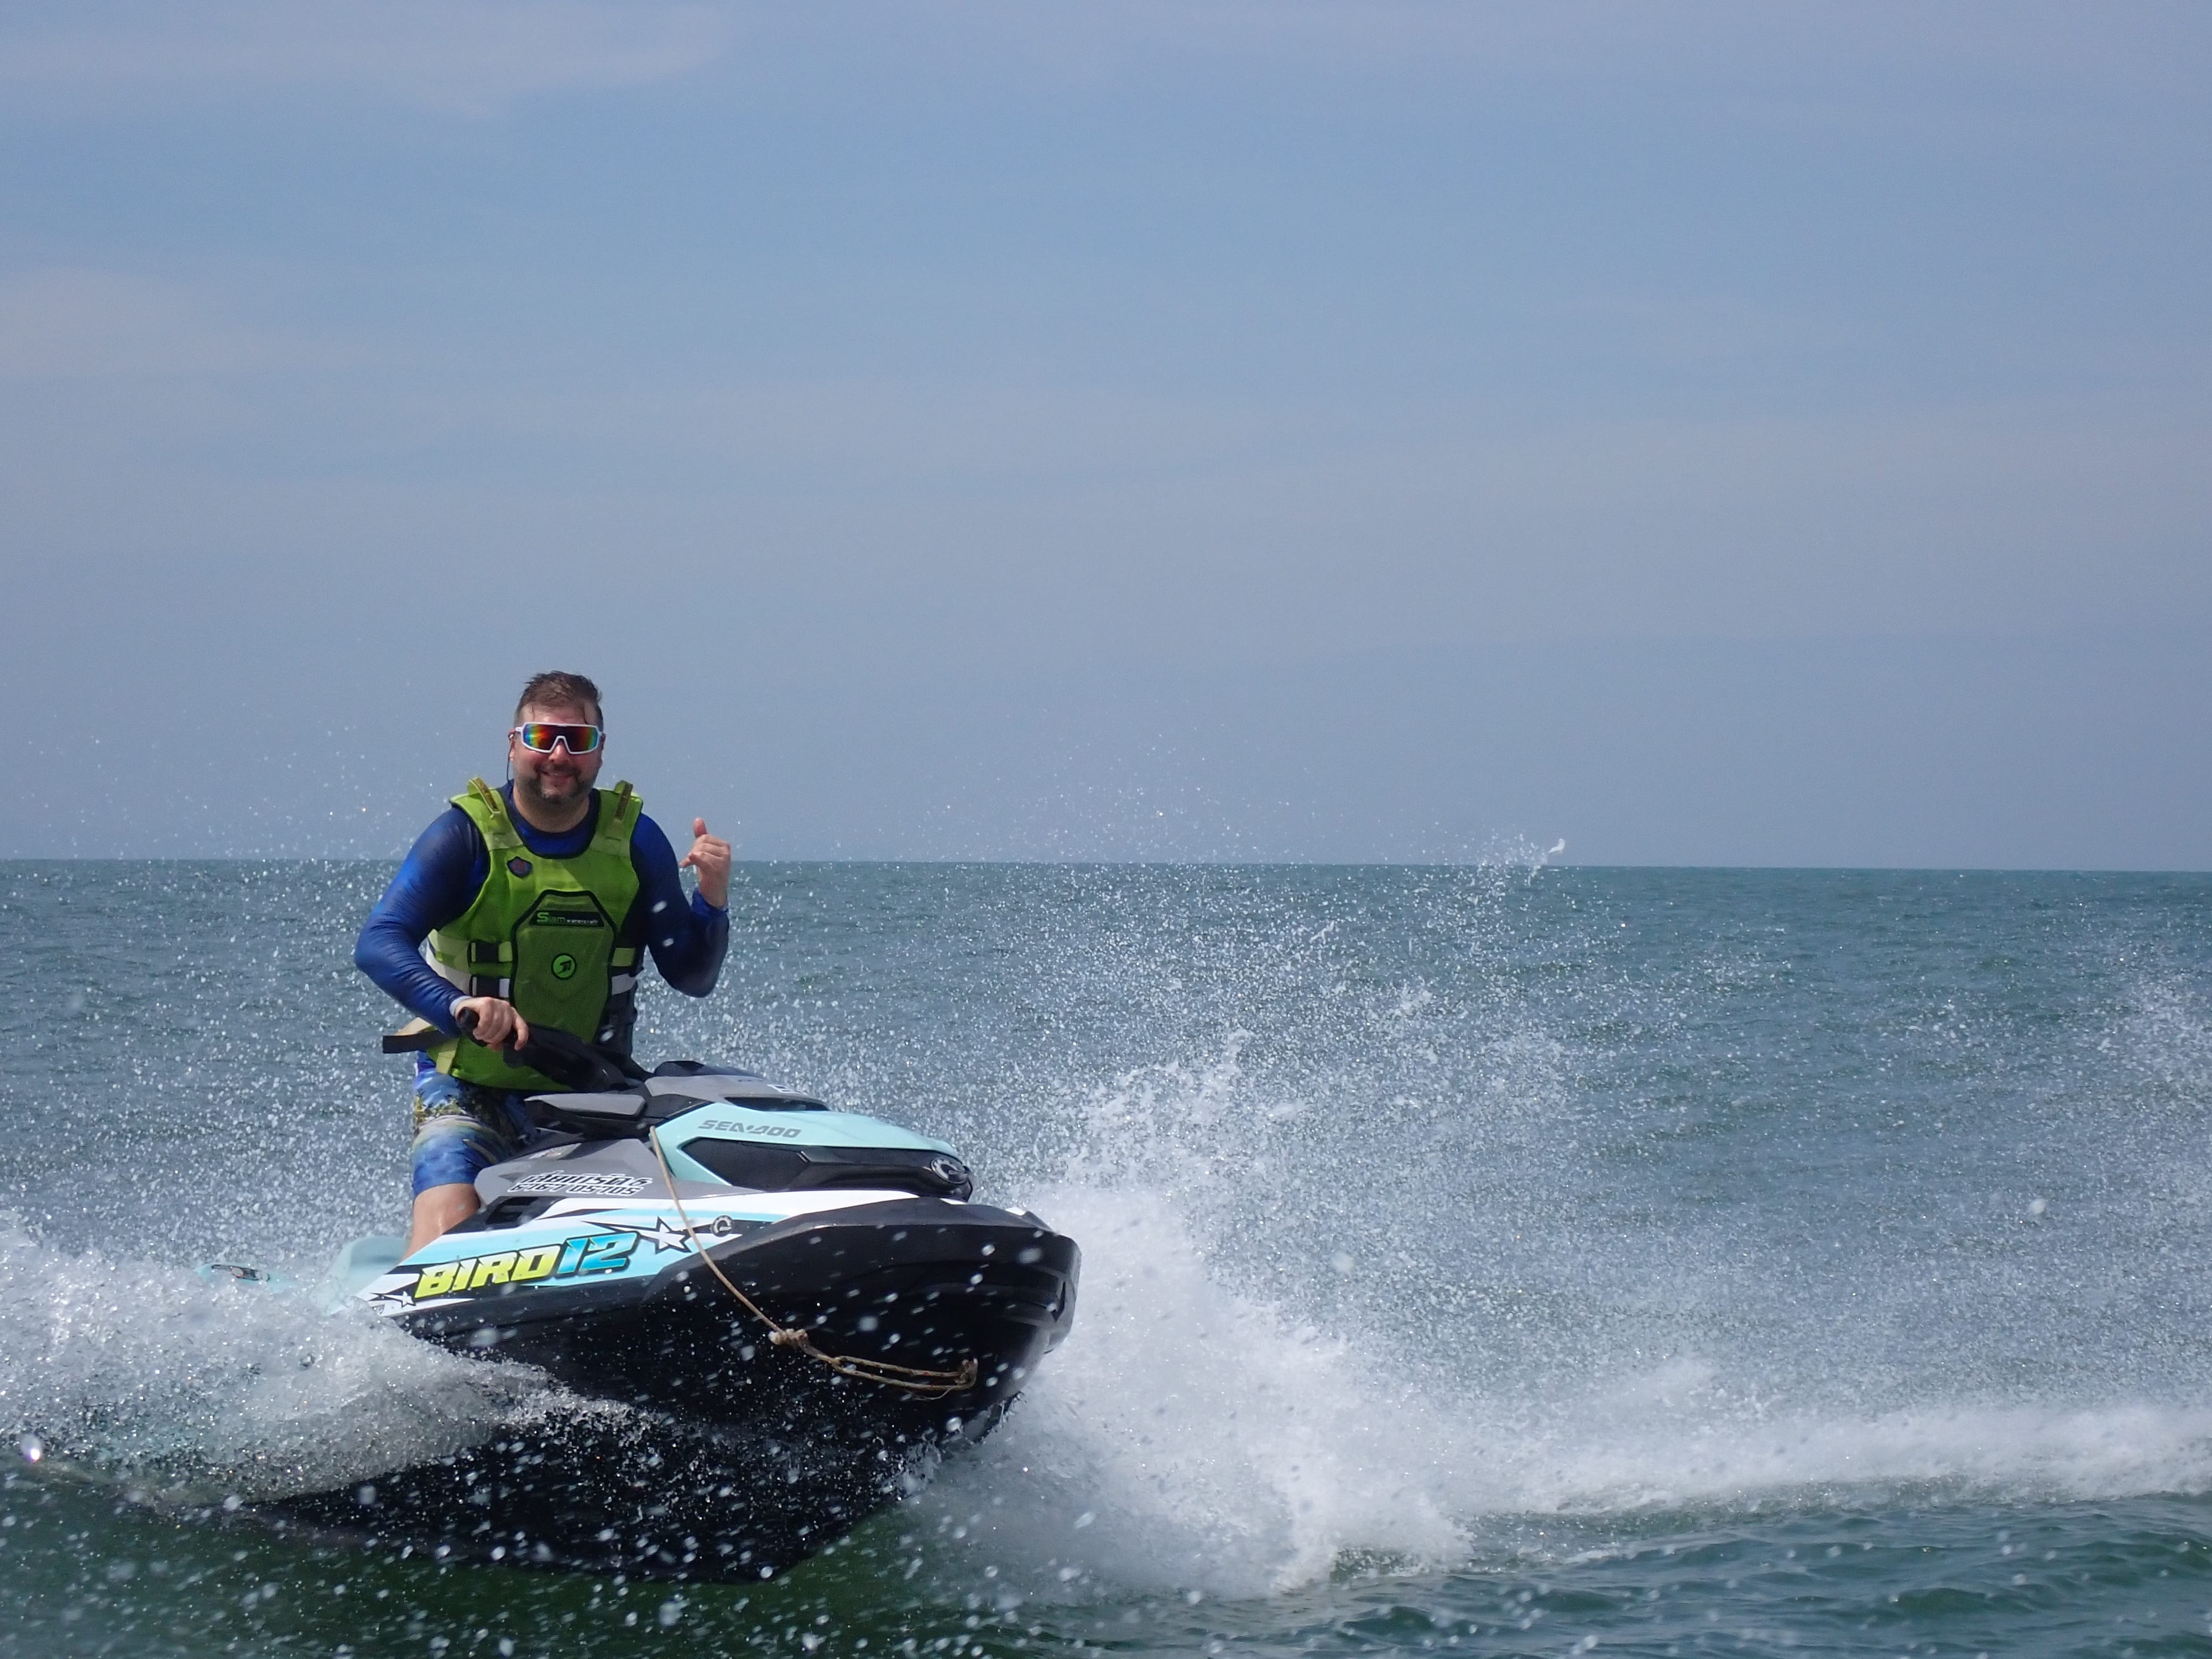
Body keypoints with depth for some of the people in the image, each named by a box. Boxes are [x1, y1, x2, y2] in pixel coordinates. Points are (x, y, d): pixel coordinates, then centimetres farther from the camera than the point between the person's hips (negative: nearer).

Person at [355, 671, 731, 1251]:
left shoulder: (634, 840, 3)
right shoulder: (466, 834, -6)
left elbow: (691, 978, 3)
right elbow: (378, 945, -18)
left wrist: (713, 900, -17)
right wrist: (458, 1006, -36)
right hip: (470, 1088, -3)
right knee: (444, 1243, -24)